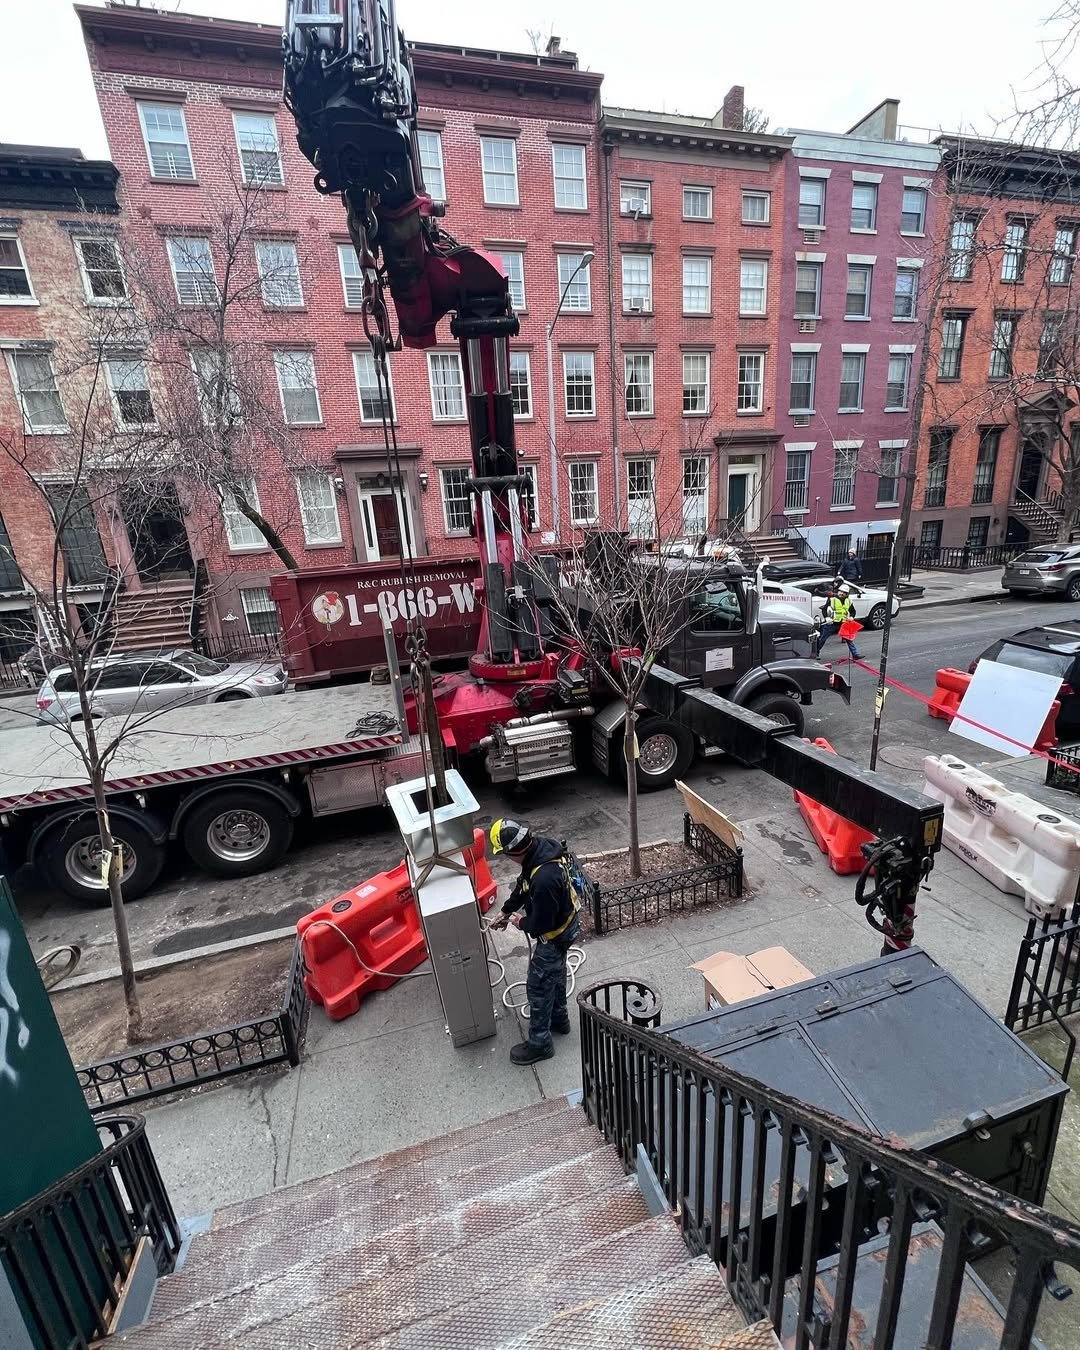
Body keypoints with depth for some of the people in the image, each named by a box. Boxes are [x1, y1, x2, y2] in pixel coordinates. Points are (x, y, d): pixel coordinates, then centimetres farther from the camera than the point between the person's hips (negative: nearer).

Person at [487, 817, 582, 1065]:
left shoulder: (544, 879, -43)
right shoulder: (541, 847, -15)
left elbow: (541, 924, -30)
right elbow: (523, 885, 4)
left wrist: (521, 922, -10)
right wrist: (506, 911, 9)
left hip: (554, 936, -8)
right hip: (565, 921, 9)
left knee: (538, 986, 12)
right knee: (555, 973, 29)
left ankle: (540, 1043, 34)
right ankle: (559, 1018, 52)